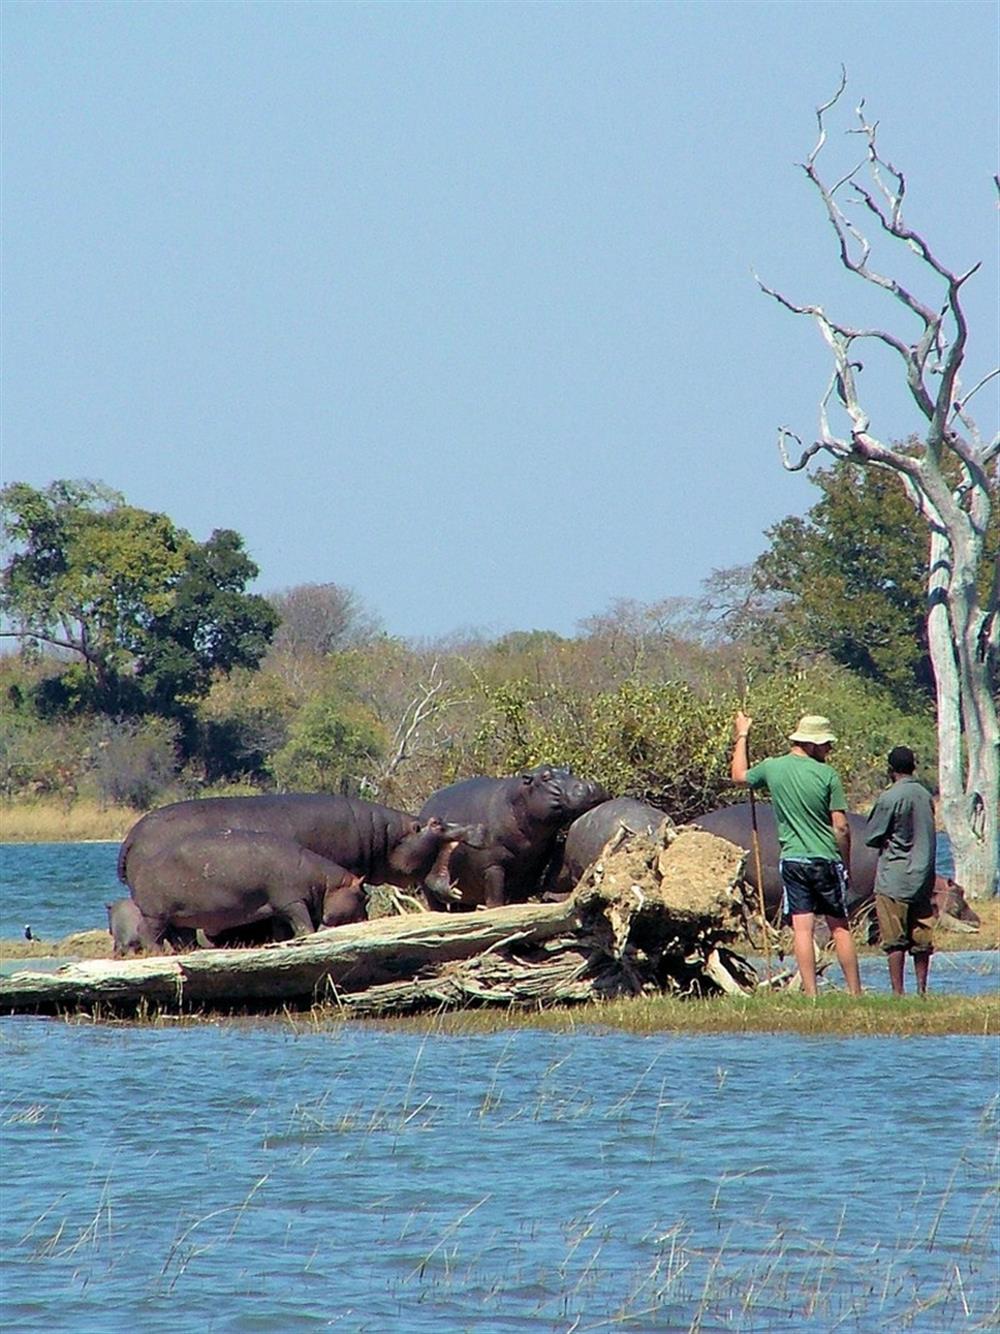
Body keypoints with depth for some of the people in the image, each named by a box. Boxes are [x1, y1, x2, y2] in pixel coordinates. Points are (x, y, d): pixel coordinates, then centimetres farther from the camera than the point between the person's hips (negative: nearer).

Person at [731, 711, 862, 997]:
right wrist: (846, 863, 7)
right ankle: (855, 992, 10)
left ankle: (811, 993, -7)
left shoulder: (772, 768, -1)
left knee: (802, 928, -1)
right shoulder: (827, 775, -8)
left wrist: (742, 737, 34)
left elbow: (739, 775, 21)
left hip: (793, 860, 1)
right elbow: (841, 827, -7)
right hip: (827, 859, -1)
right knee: (840, 928, 7)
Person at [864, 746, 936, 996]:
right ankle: (922, 989, 9)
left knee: (894, 940, -4)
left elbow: (870, 837, -6)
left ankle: (898, 992, -6)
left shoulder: (890, 798, -13)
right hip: (923, 879, 6)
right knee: (921, 939, 9)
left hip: (894, 880, -6)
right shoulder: (925, 796, 7)